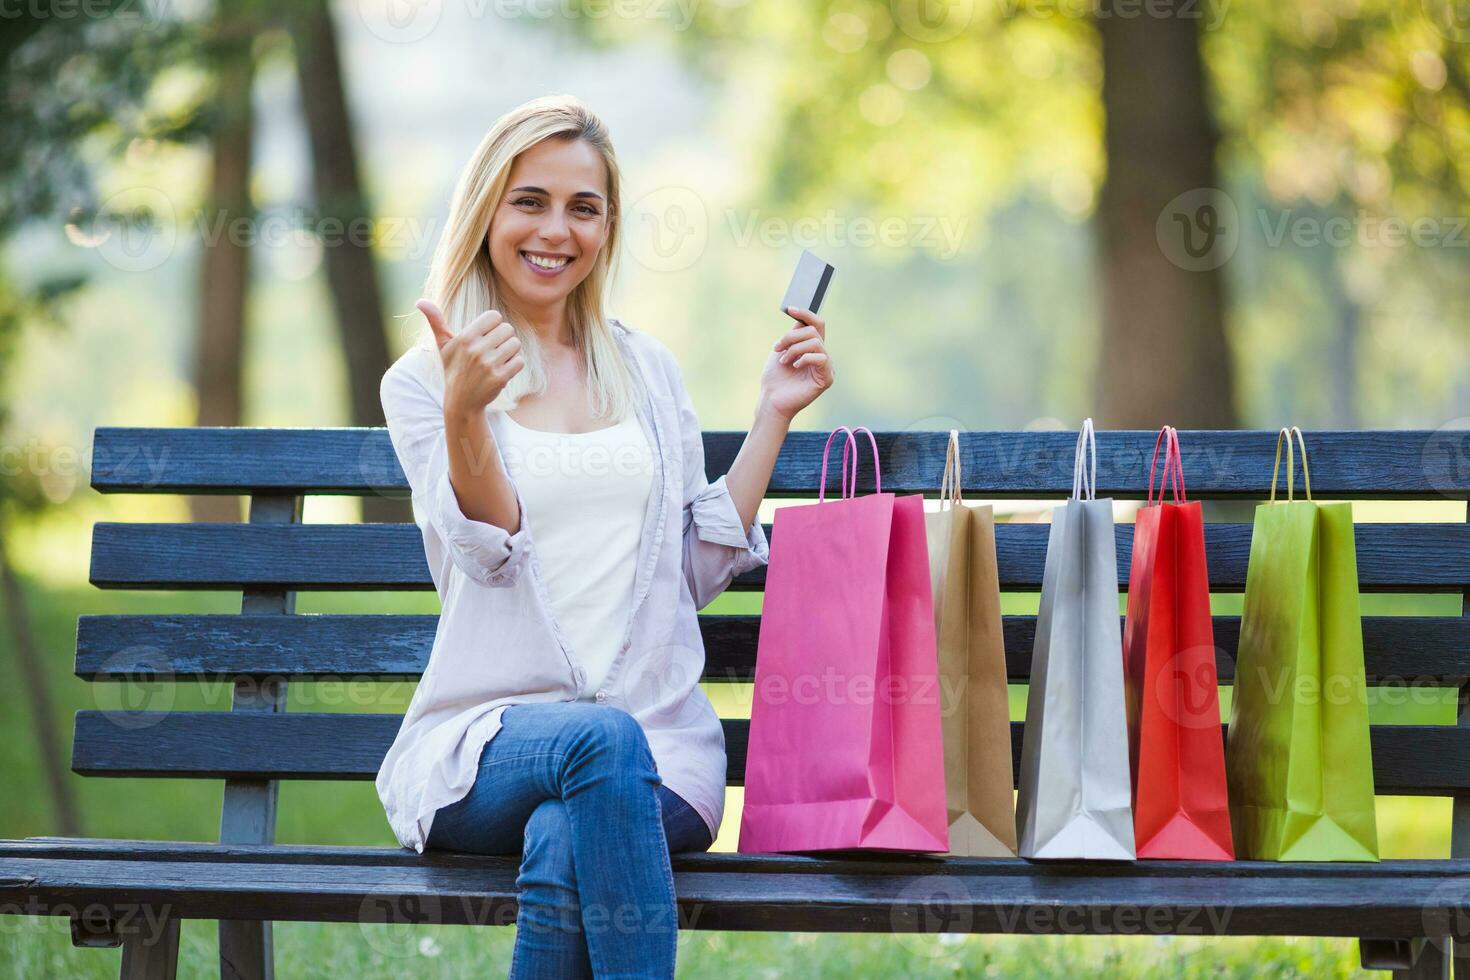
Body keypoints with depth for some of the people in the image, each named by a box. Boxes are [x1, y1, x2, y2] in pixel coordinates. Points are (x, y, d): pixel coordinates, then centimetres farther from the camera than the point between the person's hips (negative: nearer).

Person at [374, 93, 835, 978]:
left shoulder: (649, 371, 20)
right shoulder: (423, 380, 9)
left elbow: (701, 570, 15)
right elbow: (491, 550, -6)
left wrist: (774, 414, 11)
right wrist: (465, 410, -22)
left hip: (661, 737, 2)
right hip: (489, 738, -2)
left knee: (564, 847, -34)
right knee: (602, 739, -38)